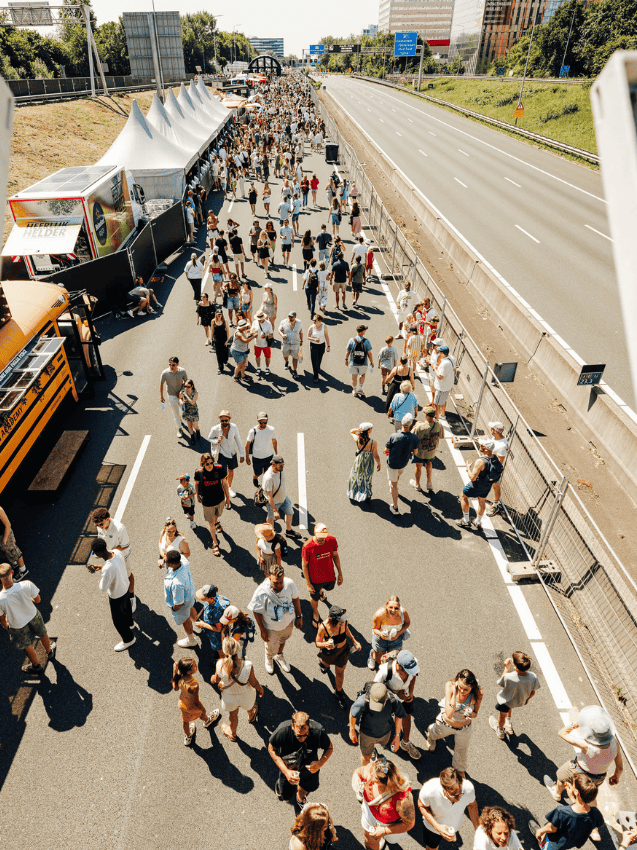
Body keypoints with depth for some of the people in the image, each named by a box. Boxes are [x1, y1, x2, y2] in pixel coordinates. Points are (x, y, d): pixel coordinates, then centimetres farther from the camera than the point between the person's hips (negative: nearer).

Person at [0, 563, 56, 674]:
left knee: (27, 646, 29)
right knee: (43, 635, 33)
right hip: (33, 616, 1)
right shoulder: (27, 585, -35)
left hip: (18, 626, -1)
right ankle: (49, 652, 62)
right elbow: (37, 600, -14)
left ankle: (36, 666, 55)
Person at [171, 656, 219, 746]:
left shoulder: (179, 678, -31)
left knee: (185, 720, 31)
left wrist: (175, 671, -14)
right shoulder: (194, 686, -45)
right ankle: (207, 720, 66)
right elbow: (196, 702, -29)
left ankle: (187, 737, 60)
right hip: (193, 707, -3)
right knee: (201, 713, 32)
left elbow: (175, 688, -9)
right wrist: (203, 709, -8)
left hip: (182, 703, 3)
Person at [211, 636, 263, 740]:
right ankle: (251, 717, 70)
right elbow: (253, 683, -20)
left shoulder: (220, 664, -34)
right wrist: (260, 689, 3)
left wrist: (213, 679, 14)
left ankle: (232, 734, 62)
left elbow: (216, 679, -11)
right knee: (250, 706, 36)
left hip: (229, 696, 1)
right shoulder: (247, 665, -39)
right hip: (245, 695, 0)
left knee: (233, 714, 33)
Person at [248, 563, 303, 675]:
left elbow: (296, 599, -9)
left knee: (283, 640, 32)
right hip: (271, 627, -3)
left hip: (288, 622, 3)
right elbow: (256, 611, -21)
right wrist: (262, 630, -12)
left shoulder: (289, 584, -30)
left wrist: (299, 617, 2)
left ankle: (279, 655, 66)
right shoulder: (261, 592, -38)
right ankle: (269, 658, 61)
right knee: (271, 649, 23)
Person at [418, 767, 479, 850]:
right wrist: (437, 826, -32)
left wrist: (477, 828, 1)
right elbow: (422, 806, -20)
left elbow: (472, 805, -13)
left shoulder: (468, 788, -37)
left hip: (455, 825, 2)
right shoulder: (429, 790, -43)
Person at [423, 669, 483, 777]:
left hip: (464, 728, 1)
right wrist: (454, 694, -48)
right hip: (445, 723, -1)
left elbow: (475, 713, -10)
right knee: (435, 734, 30)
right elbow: (449, 714, -40)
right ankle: (430, 734, 68)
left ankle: (460, 773, 58)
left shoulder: (477, 694, -32)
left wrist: (472, 715, -34)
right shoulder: (450, 686, -37)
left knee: (461, 752, 25)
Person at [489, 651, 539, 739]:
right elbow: (533, 692, -11)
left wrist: (506, 667, -15)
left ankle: (500, 731, 56)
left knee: (502, 715, 29)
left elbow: (501, 683, -17)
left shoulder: (508, 677, -43)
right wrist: (527, 699, 10)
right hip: (521, 701, 4)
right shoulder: (533, 677, -31)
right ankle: (508, 723, 55)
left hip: (506, 701, -4)